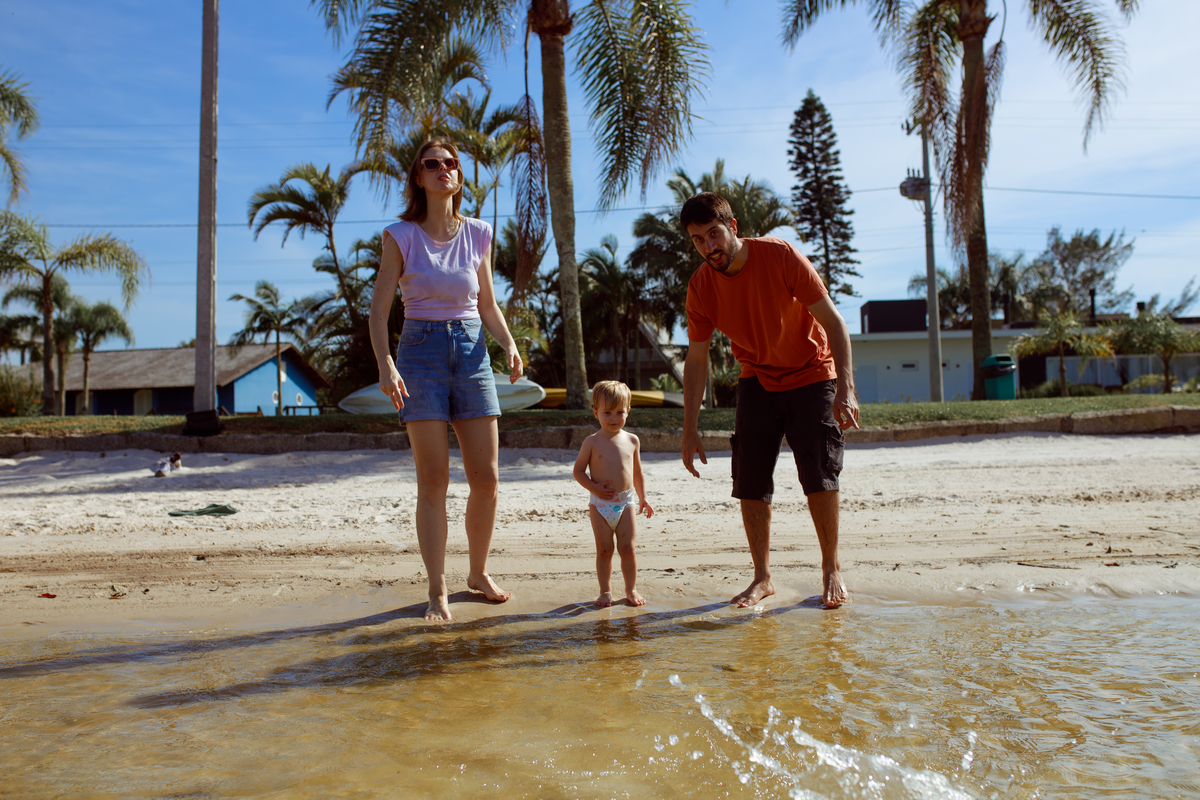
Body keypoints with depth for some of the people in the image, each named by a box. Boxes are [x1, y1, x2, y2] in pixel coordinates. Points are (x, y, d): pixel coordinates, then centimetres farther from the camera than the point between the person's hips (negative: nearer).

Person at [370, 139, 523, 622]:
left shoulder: (478, 234, 8)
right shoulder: (400, 236, 0)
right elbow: (379, 309, -2)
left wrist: (509, 345, -2)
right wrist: (384, 364, -17)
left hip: (472, 351, 3)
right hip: (421, 352, -3)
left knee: (487, 479, 2)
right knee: (434, 482, -4)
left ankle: (479, 573, 24)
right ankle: (437, 592, 7)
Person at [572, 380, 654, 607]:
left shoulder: (632, 440, 5)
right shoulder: (592, 442, -4)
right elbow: (578, 470, -1)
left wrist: (642, 497, 15)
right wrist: (594, 487, -15)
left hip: (626, 502, 2)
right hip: (600, 503, -2)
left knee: (627, 548, 2)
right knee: (604, 550, 5)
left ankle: (631, 589, 18)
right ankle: (605, 591, 18)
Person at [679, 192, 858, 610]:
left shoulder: (780, 256, -22)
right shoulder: (700, 286, -12)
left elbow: (832, 321, -18)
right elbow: (696, 360, -5)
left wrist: (845, 388, -27)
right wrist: (691, 430, -8)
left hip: (811, 376, -3)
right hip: (757, 382, 3)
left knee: (819, 474, -9)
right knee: (750, 481, -2)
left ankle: (831, 570, 10)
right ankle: (762, 577, 12)